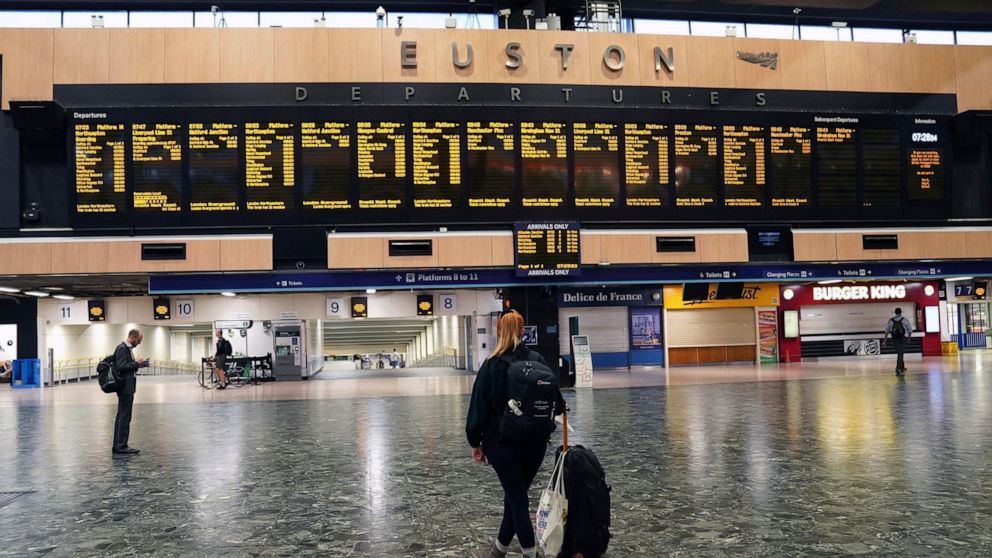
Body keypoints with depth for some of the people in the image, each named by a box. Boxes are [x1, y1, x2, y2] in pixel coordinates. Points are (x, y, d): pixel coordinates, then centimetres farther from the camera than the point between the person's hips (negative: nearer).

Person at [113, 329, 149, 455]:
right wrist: (137, 364, -18)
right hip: (125, 387, -11)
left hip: (126, 388, 11)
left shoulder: (127, 348, 16)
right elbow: (121, 366, -22)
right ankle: (121, 446, -2)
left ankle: (118, 445, 20)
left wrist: (137, 364, 7)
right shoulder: (122, 348, -14)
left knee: (121, 416, 14)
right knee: (124, 417, -6)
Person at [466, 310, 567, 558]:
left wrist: (475, 442, 1)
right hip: (536, 442, 4)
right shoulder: (538, 361, -1)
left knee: (517, 498, 4)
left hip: (504, 442, -4)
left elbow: (480, 406, -8)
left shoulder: (492, 365, -9)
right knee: (516, 495, 16)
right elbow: (557, 403, 4)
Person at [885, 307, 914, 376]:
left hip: (895, 339, 3)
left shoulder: (890, 321, 4)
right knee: (900, 354, -4)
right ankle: (898, 369, -14)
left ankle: (902, 368, 29)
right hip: (903, 339, -3)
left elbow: (887, 331, 3)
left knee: (900, 353, 19)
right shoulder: (905, 320, -2)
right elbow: (910, 330, 5)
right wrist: (908, 338, 19)